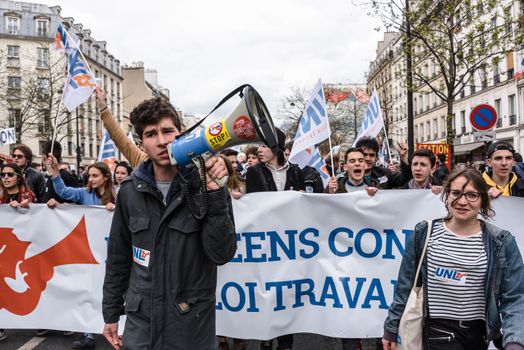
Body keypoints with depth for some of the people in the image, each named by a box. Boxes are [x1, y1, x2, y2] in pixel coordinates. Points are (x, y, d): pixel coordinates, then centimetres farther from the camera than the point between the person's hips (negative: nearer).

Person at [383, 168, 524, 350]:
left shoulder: (502, 242, -6)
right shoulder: (424, 234, -6)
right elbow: (405, 287, 1)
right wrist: (391, 328, 4)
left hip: (479, 331, 2)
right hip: (439, 329, -1)